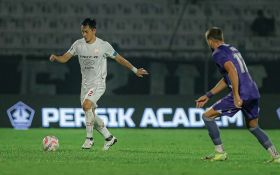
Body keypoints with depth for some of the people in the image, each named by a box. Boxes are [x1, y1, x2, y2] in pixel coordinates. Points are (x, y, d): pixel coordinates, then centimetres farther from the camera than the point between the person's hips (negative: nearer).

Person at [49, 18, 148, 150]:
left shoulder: (103, 45, -9)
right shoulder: (78, 44, 1)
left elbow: (119, 59, 1)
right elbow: (65, 58, 0)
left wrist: (135, 70, 3)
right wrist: (55, 58, -22)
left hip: (98, 84, -6)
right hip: (85, 84, 6)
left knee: (86, 105, -27)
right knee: (91, 115, 7)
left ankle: (89, 138, -16)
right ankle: (109, 138, 24)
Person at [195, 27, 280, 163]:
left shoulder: (218, 53, -4)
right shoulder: (232, 49, 25)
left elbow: (232, 71, -21)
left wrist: (236, 96, -23)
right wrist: (208, 96, 29)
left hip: (241, 94, -9)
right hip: (253, 93, 9)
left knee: (207, 116, 1)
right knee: (253, 127, 25)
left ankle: (220, 152, 0)